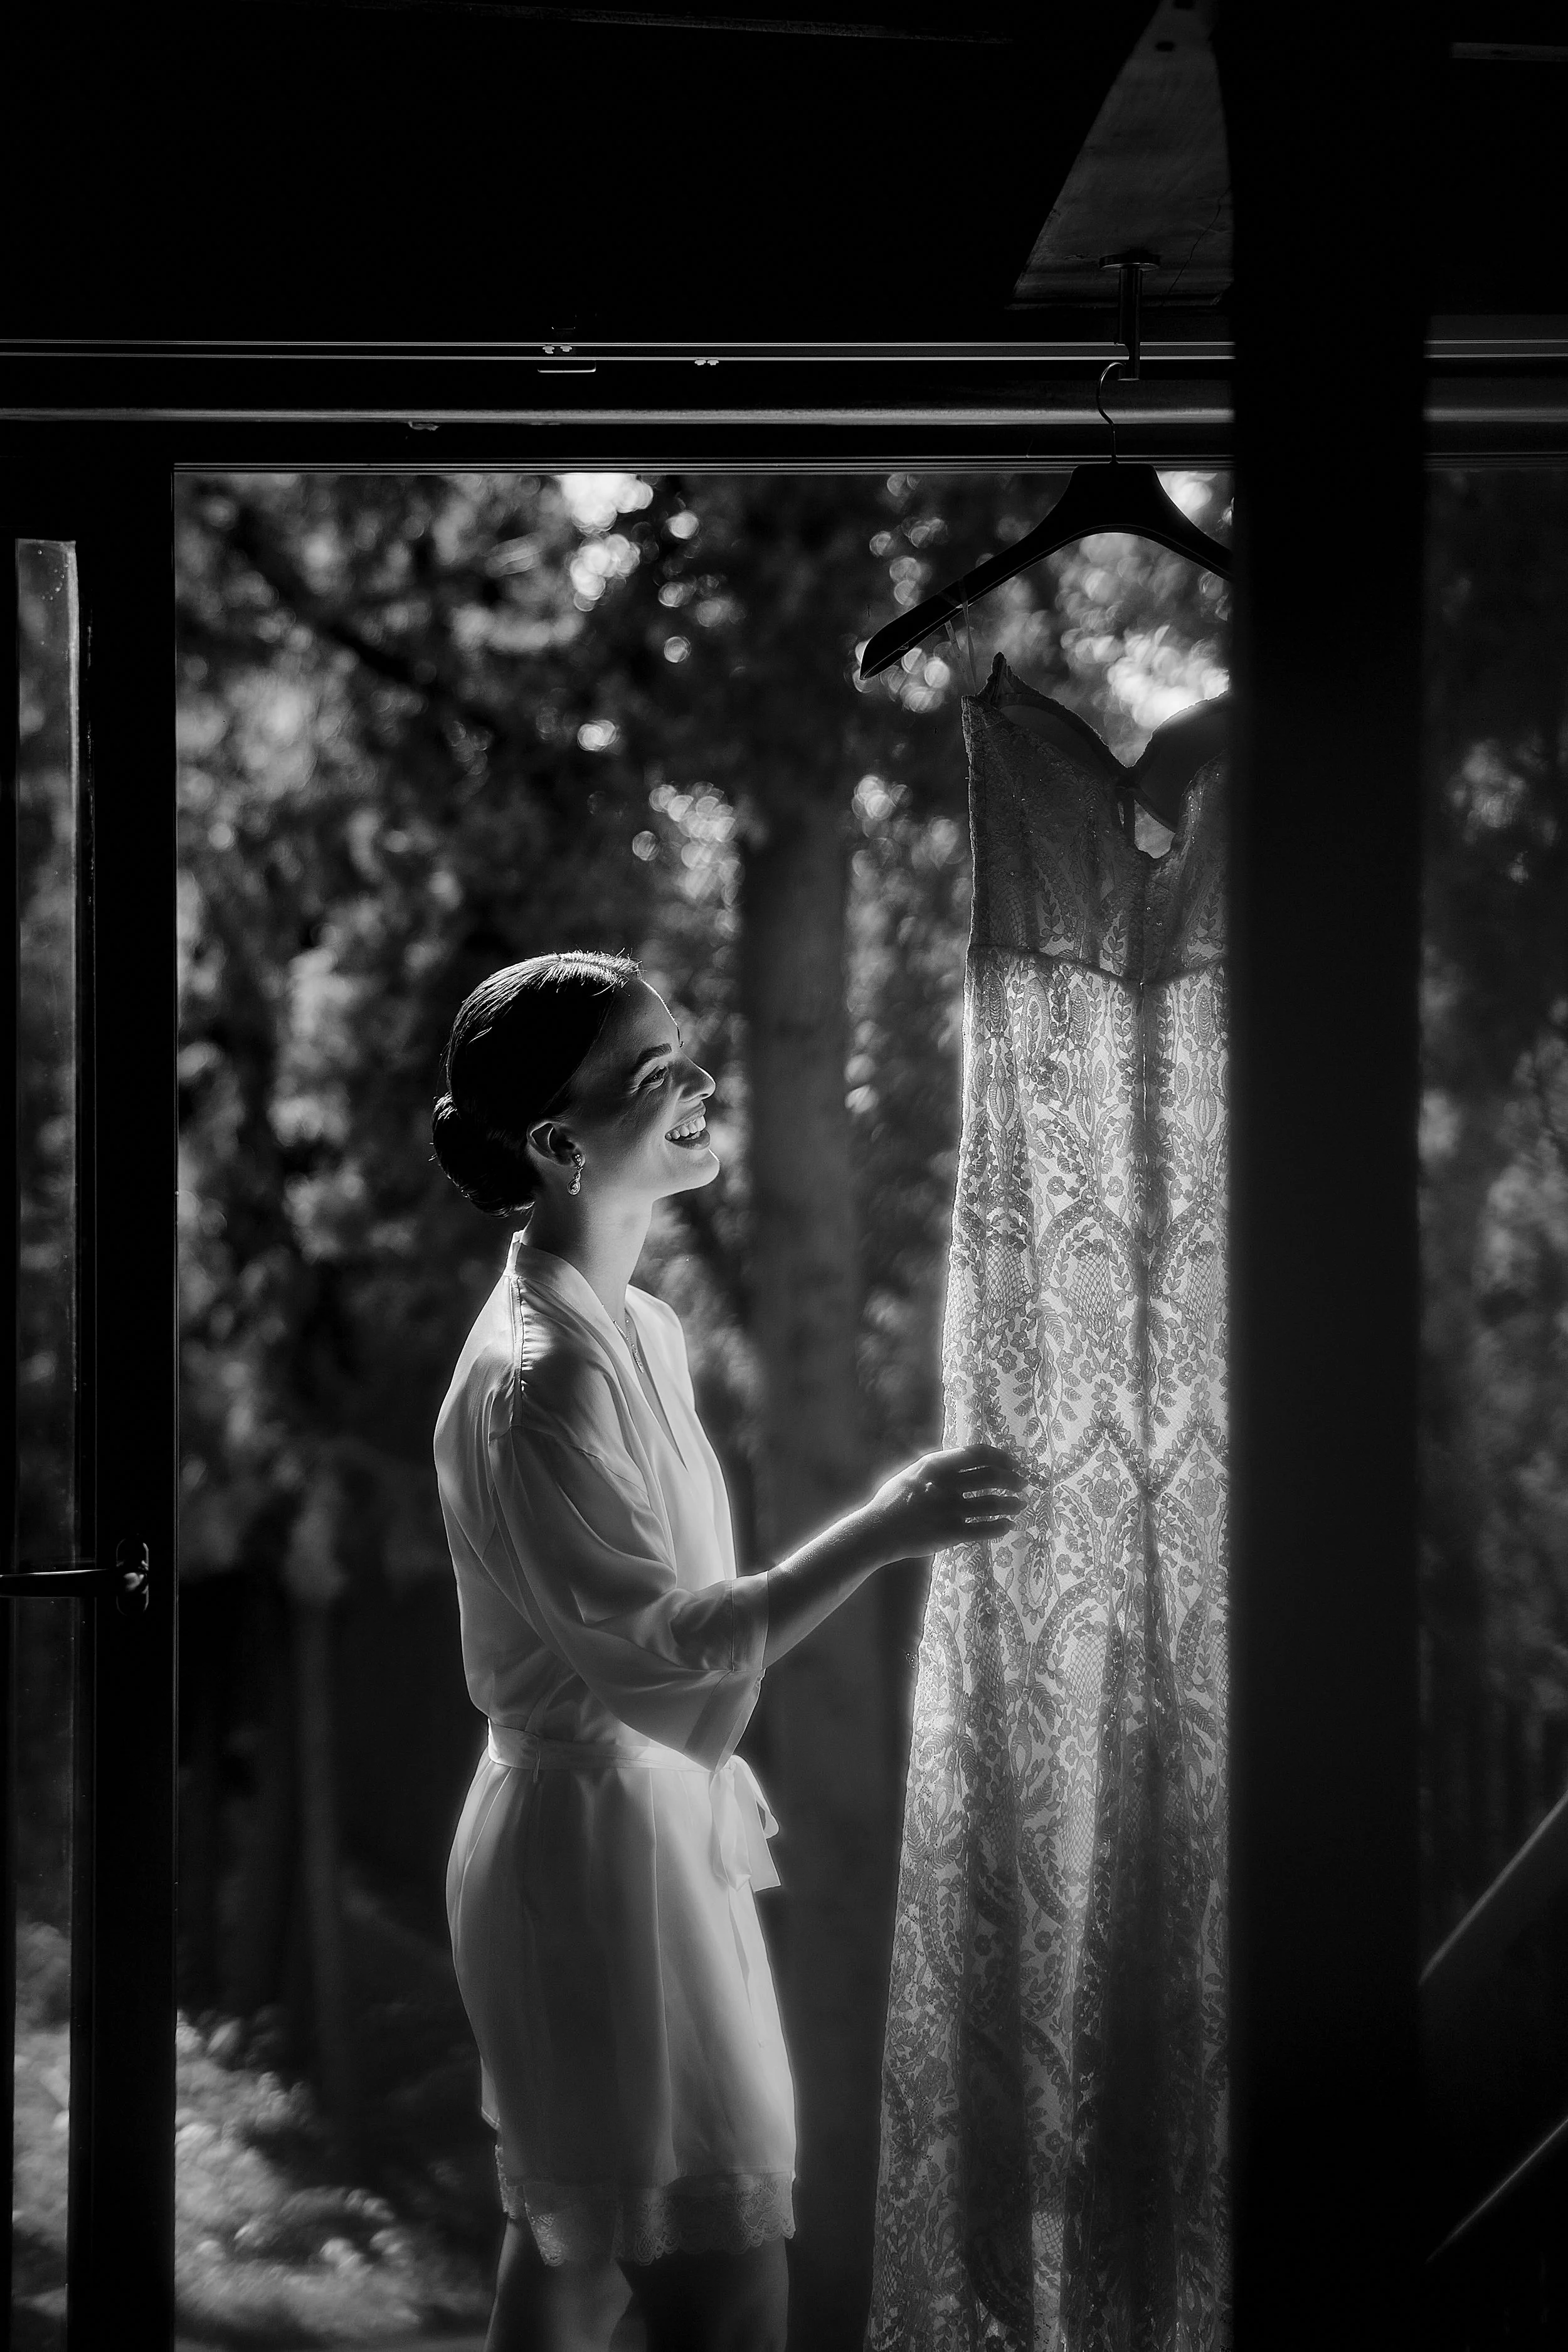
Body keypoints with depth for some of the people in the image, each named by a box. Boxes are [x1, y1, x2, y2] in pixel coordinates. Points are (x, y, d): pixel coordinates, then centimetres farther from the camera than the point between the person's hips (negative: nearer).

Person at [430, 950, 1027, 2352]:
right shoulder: (537, 1373, -20)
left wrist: (715, 1788, 20)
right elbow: (658, 1640, -22)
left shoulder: (636, 1329, 10)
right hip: (596, 1830, -10)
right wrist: (881, 1535, -27)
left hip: (663, 1810, 10)